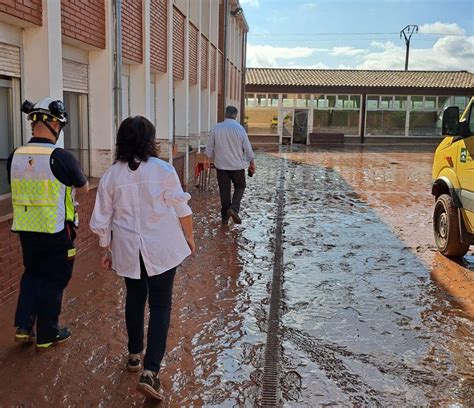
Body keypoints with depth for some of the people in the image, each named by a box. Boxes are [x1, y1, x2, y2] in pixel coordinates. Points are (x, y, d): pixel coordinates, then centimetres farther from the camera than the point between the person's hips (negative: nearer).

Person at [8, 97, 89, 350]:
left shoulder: (15, 157, -2)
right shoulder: (62, 158, -18)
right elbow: (83, 188, -3)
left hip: (26, 230, 5)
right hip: (57, 234, -5)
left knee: (32, 275, 24)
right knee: (53, 281, 11)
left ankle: (23, 327, 20)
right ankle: (47, 336, 22)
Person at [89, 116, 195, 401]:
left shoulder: (111, 176, -3)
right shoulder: (163, 170, -11)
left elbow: (102, 221, 2)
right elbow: (181, 209, -5)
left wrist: (107, 250, 15)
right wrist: (189, 237, 10)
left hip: (128, 251, 3)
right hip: (162, 250, -3)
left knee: (135, 300, 22)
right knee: (160, 306, 6)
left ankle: (135, 355, 38)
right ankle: (151, 371, -3)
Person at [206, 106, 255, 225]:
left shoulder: (216, 128, -5)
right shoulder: (239, 129, -10)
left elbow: (209, 149, 1)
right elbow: (247, 148, -5)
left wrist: (212, 159, 18)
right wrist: (252, 163, 8)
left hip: (221, 165, 2)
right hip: (237, 165, -2)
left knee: (224, 190, 11)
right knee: (239, 187, 16)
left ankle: (225, 217, 16)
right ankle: (233, 208, -6)